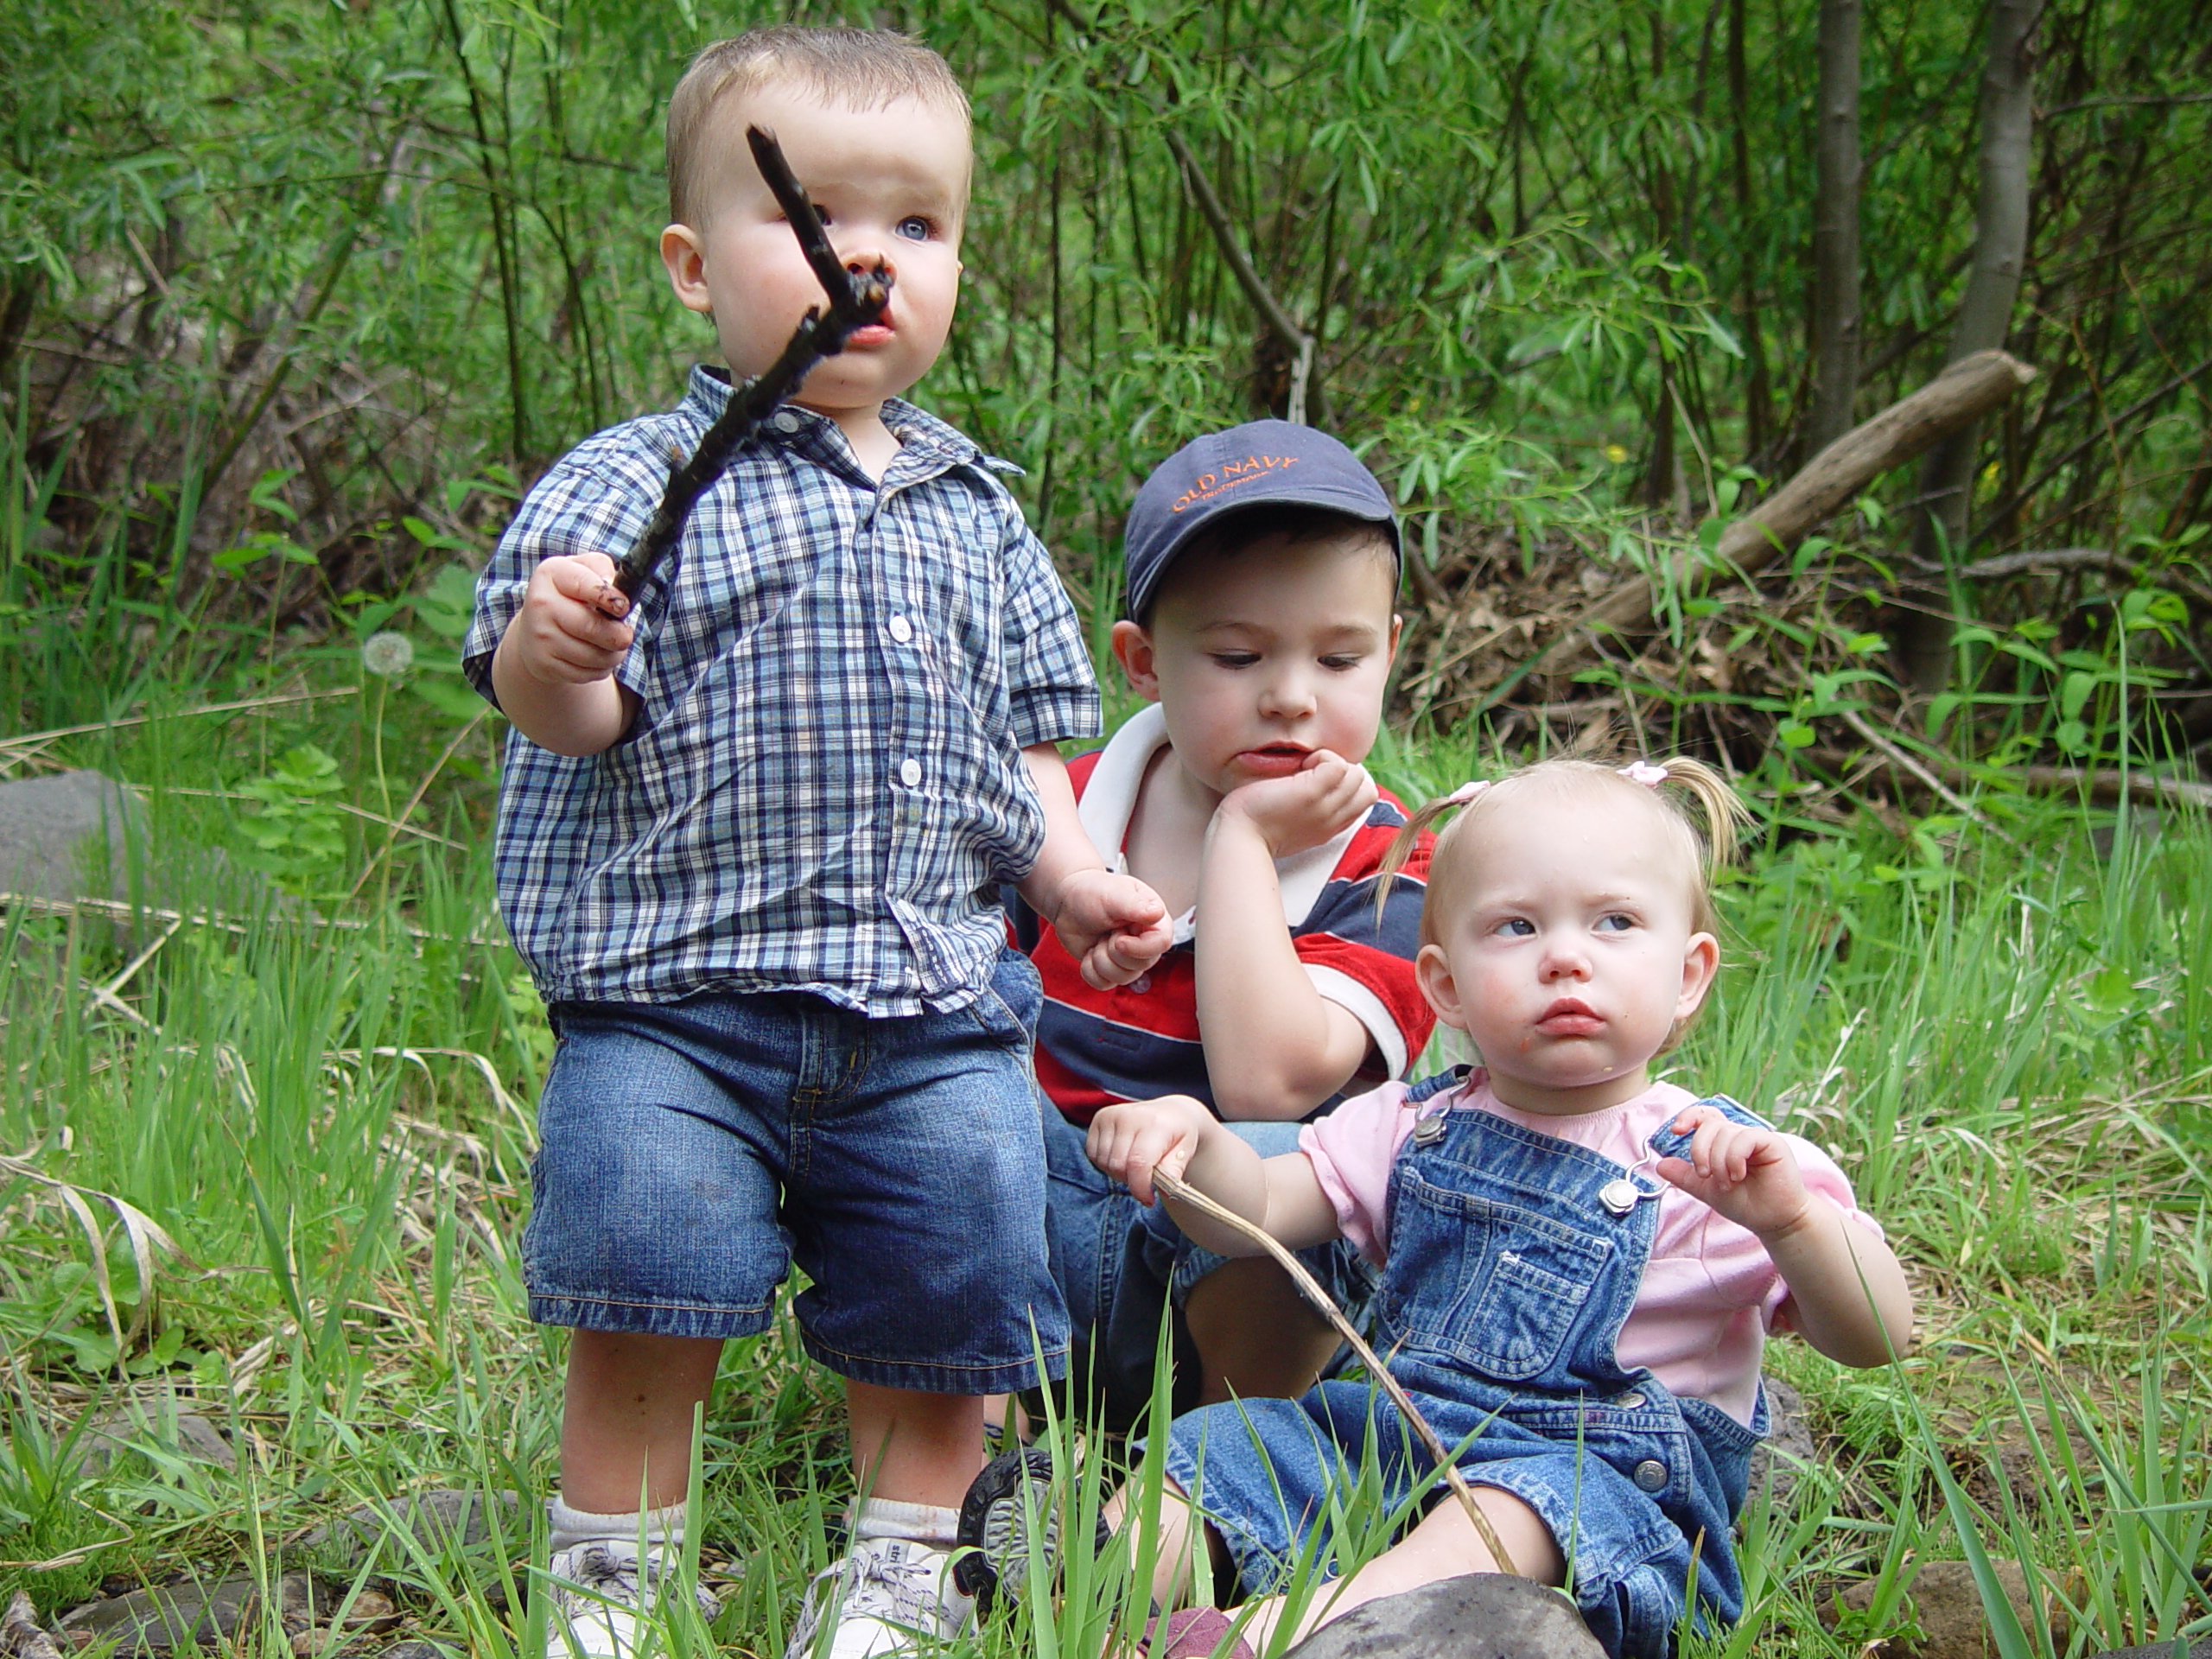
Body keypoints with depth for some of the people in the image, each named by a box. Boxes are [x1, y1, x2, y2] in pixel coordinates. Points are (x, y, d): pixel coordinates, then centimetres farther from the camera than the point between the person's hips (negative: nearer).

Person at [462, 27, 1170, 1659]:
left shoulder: (975, 512, 14)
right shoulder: (639, 484, -1)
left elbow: (1020, 732, 21)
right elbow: (561, 717, -10)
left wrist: (1072, 879, 6)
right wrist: (554, 651, -32)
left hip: (935, 1005, 4)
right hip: (679, 995, -4)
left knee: (948, 1291, 6)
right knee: (651, 1305, -8)